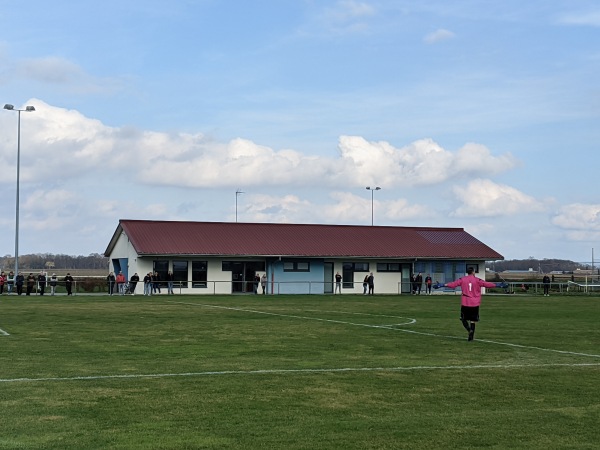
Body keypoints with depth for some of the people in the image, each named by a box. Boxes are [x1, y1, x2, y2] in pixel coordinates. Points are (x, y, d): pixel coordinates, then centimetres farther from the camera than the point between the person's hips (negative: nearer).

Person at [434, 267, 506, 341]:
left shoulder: (462, 280, 1)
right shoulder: (477, 280, -1)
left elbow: (453, 284, -1)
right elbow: (487, 284, -2)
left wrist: (443, 285, 5)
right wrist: (497, 285, 6)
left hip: (465, 304, 0)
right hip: (475, 304, 0)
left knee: (464, 319, 12)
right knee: (473, 321, 8)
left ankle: (469, 330, -13)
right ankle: (471, 335, -1)